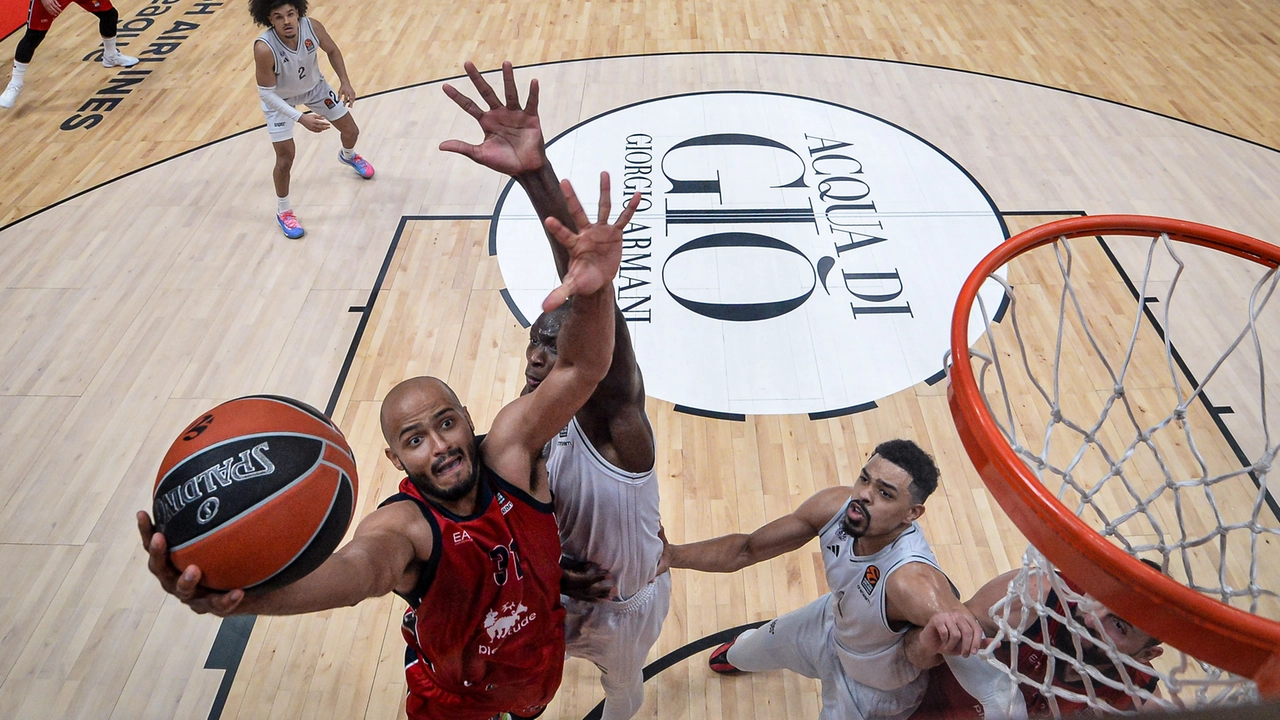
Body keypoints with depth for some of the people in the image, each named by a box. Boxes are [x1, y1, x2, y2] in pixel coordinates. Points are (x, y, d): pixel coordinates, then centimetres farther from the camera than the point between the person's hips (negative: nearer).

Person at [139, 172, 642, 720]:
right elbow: (361, 566, -59)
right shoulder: (402, 525, -35)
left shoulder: (509, 449, -27)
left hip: (541, 668, 4)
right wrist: (248, 595, -81)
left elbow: (580, 371, -39)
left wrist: (595, 290, -60)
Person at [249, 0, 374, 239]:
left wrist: (345, 82, -17)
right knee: (285, 158, -9)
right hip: (280, 99, -4)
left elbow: (332, 50, -6)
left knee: (351, 131, 14)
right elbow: (266, 93, -30)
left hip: (314, 87, 4)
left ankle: (348, 156, 53)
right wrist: (301, 118, -37)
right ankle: (283, 212, 16)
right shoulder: (264, 48, -39)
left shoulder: (312, 26, -29)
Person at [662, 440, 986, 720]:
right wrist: (672, 555, -25)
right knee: (763, 642, 31)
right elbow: (747, 549, -16)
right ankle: (740, 653, 68)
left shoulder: (911, 579, -45)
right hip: (834, 620, 6)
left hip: (874, 691, -6)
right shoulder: (834, 505, -28)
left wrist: (950, 620, -80)